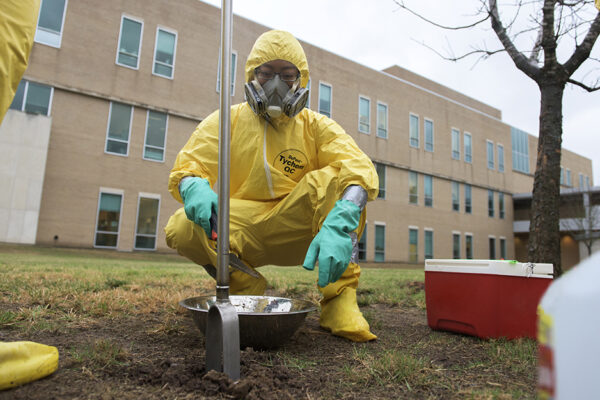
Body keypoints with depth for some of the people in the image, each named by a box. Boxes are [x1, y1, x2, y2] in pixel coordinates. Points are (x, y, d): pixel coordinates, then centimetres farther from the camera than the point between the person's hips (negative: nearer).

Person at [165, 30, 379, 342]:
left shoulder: (315, 126, 1)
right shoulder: (226, 121, 4)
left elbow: (360, 168, -17)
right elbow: (186, 169, -6)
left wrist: (338, 226, -38)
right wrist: (195, 188, -34)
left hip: (297, 231, 0)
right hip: (242, 232, 1)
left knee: (332, 178, -24)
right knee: (181, 228, -26)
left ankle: (339, 298, -21)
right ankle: (246, 287, 0)